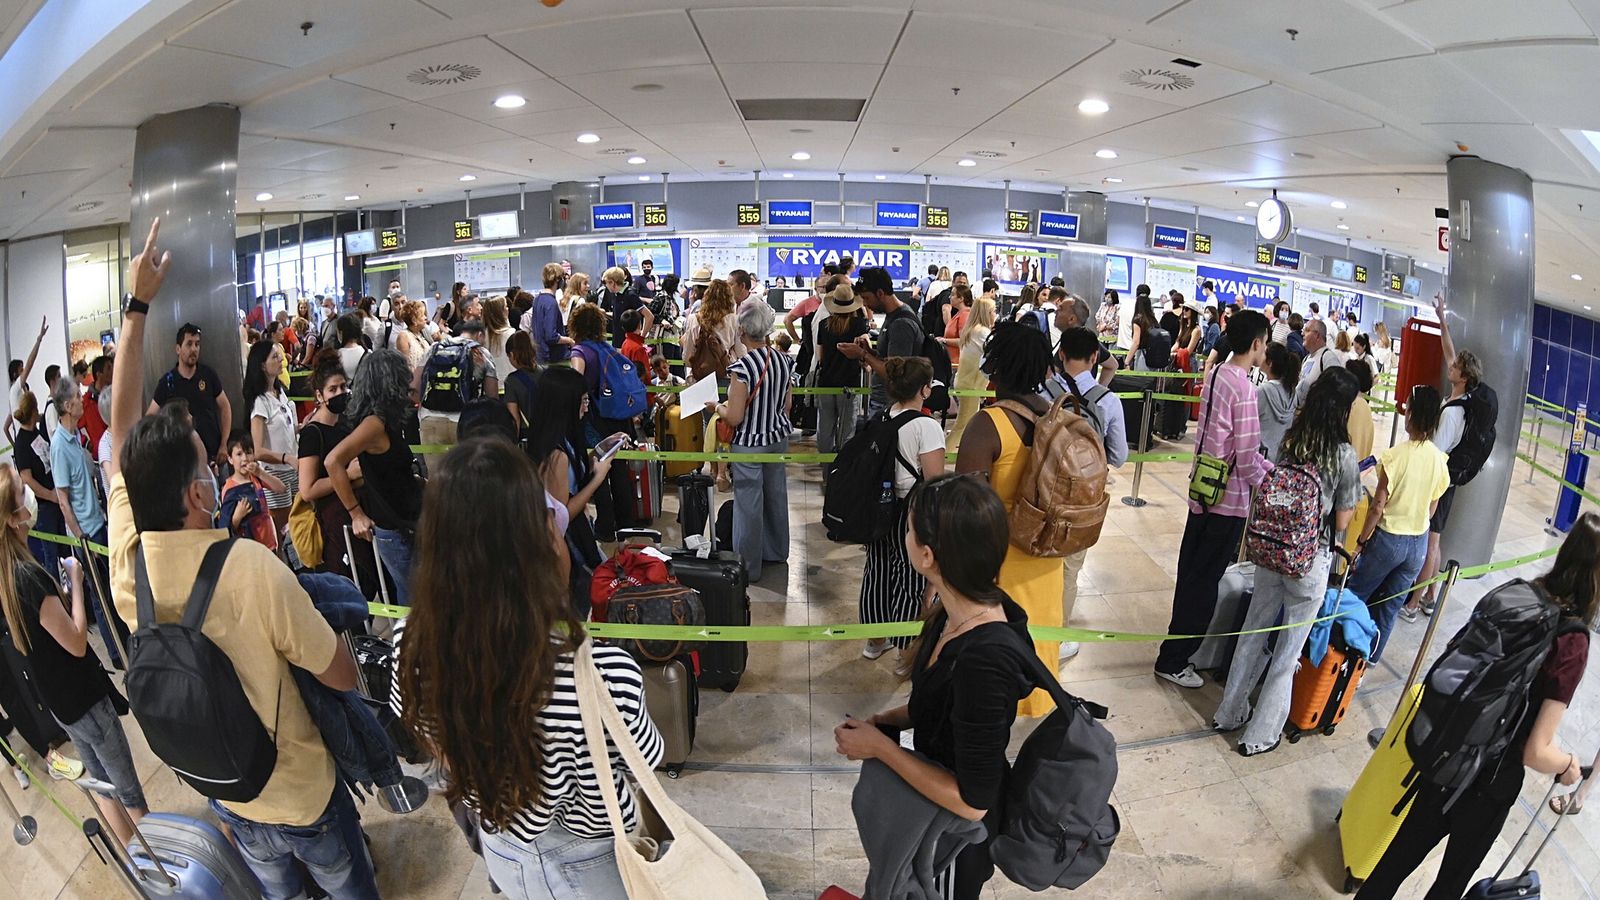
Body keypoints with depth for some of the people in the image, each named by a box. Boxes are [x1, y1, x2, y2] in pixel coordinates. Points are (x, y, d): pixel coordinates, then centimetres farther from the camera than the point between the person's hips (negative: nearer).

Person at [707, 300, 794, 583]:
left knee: (749, 505, 5)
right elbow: (787, 405, 7)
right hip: (779, 438, 7)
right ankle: (776, 552, 38)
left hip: (749, 444, -7)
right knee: (776, 495, 21)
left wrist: (716, 406, -3)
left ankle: (749, 567, 17)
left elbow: (734, 418, -22)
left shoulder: (742, 367, -24)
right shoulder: (783, 360, -4)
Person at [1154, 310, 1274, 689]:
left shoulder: (1216, 375, 5)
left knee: (1192, 574, 20)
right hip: (1230, 500, -9)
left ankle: (1181, 643, 37)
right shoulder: (1244, 390, -22)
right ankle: (1173, 660, 14)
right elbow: (1247, 459, -20)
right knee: (1204, 582, 3)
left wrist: (1269, 466, 11)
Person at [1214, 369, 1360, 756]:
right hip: (1311, 561, -4)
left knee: (1254, 631, 19)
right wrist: (1353, 491, 7)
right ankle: (1260, 735, 22)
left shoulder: (1289, 440, -3)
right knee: (1288, 650, 10)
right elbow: (1341, 522, -9)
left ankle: (1230, 713, 33)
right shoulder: (1346, 456, -15)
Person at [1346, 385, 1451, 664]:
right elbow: (1432, 509, 7)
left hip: (1387, 537, -5)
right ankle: (1372, 655, 27)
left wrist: (1361, 541, -8)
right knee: (1391, 604, 16)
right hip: (1419, 542, 5)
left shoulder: (1395, 455, -19)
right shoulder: (1439, 460, -2)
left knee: (1355, 595, 12)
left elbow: (1378, 507, -17)